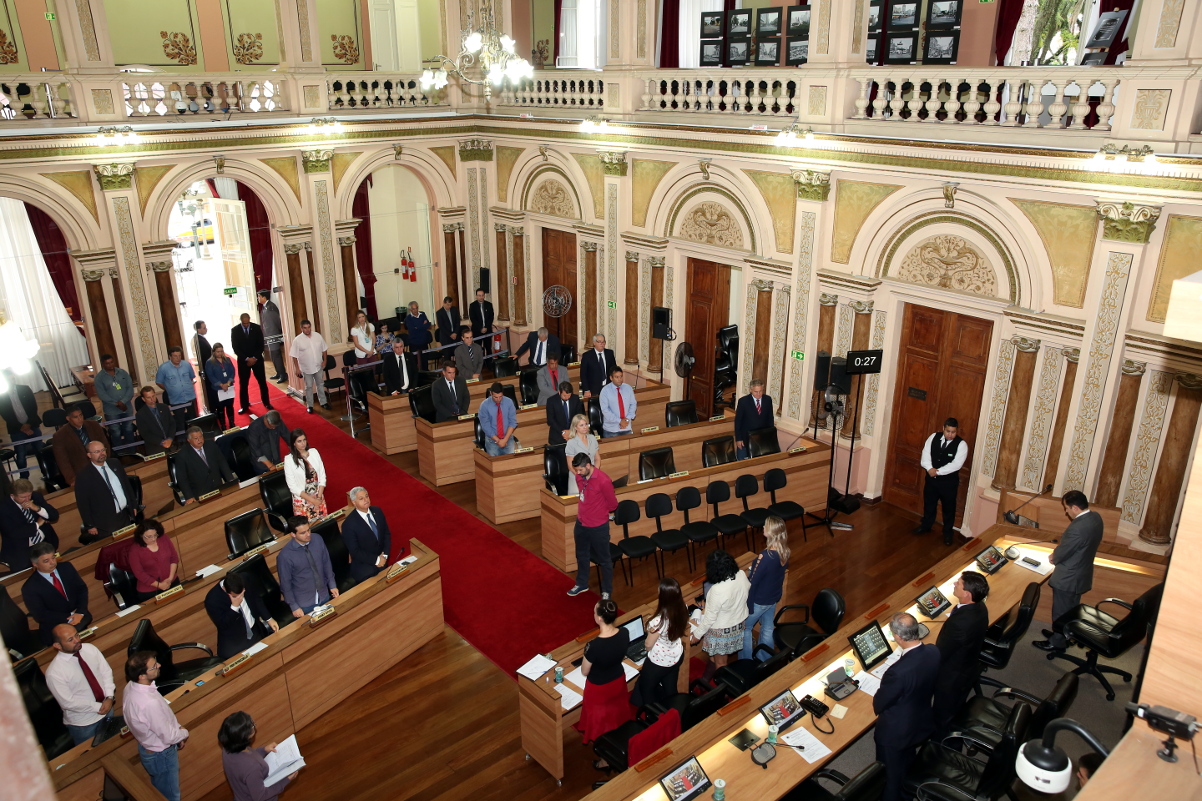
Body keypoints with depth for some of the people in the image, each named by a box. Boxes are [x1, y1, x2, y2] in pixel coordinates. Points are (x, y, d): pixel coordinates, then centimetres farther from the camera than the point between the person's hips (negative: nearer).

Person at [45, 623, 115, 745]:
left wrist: (109, 697, -16)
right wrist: (98, 707, -17)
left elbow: (106, 671, -4)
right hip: (82, 723, -4)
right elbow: (68, 702, -19)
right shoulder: (54, 673, -24)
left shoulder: (90, 648, -10)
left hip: (107, 708, 4)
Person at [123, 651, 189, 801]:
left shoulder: (131, 686, -15)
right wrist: (184, 733, -7)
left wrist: (177, 727, 2)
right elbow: (169, 737, -26)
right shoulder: (150, 703, -42)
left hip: (147, 746, 8)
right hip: (161, 755, -8)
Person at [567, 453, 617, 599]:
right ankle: (581, 584, 43)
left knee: (604, 560, 10)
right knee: (581, 555, 23)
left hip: (598, 527, -7)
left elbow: (613, 504, -12)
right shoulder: (579, 477, -4)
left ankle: (606, 591, 26)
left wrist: (598, 511, 3)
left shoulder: (603, 481, -25)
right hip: (581, 524, 7)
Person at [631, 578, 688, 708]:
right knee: (670, 690, 29)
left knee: (646, 689, 24)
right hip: (677, 657, 5)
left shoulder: (658, 621, -39)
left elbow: (649, 645, -20)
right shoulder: (683, 609, -20)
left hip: (659, 662, -5)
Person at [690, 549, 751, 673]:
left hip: (722, 631, -7)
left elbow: (710, 618, -26)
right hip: (739, 624, 7)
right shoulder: (742, 575, -20)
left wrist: (697, 634, -10)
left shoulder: (717, 591, -38)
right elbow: (748, 590, 3)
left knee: (720, 663, 19)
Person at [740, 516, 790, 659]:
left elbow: (753, 583, -25)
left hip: (758, 601, -7)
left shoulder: (765, 556, -34)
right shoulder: (784, 552, -11)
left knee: (744, 629, 16)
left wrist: (745, 608, -14)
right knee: (768, 629, 23)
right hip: (773, 598, 7)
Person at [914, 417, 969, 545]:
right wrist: (930, 468, -25)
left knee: (948, 507, 12)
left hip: (949, 481, -3)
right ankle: (926, 525, 42)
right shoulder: (933, 437, -5)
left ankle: (947, 532, 31)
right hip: (931, 478, 3)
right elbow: (925, 454, -8)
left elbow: (956, 465, -23)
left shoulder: (961, 444, -16)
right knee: (928, 503, 20)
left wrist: (938, 471, -23)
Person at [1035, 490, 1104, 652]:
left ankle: (1058, 642, 27)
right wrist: (1059, 552, 3)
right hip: (1081, 574, 9)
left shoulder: (1078, 528, -35)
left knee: (1061, 611, 11)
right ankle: (1064, 634, 43)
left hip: (1067, 578, -9)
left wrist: (1053, 558, 0)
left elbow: (1062, 552, -22)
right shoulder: (1095, 517, -5)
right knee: (1070, 609, 26)